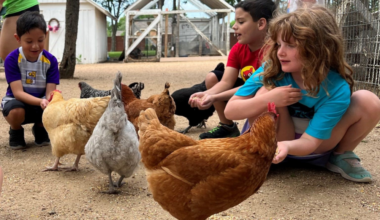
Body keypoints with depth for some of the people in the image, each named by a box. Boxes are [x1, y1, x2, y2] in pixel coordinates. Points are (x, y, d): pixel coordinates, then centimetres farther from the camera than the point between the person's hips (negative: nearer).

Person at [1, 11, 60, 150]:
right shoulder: (12, 59, -18)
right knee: (16, 111, -38)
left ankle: (40, 128, 8)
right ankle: (16, 131, 2)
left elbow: (50, 92, -16)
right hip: (18, 101, -2)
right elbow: (18, 92, -25)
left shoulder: (51, 60, -12)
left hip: (42, 103, 2)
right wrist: (40, 101, -43)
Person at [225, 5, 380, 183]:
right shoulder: (271, 69, -22)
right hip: (277, 140, 0)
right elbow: (230, 110, -21)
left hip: (317, 146, 0)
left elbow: (310, 141, -28)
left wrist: (287, 146, -52)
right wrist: (268, 99, -39)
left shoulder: (337, 89, -26)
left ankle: (341, 156, 3)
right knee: (265, 93, -30)